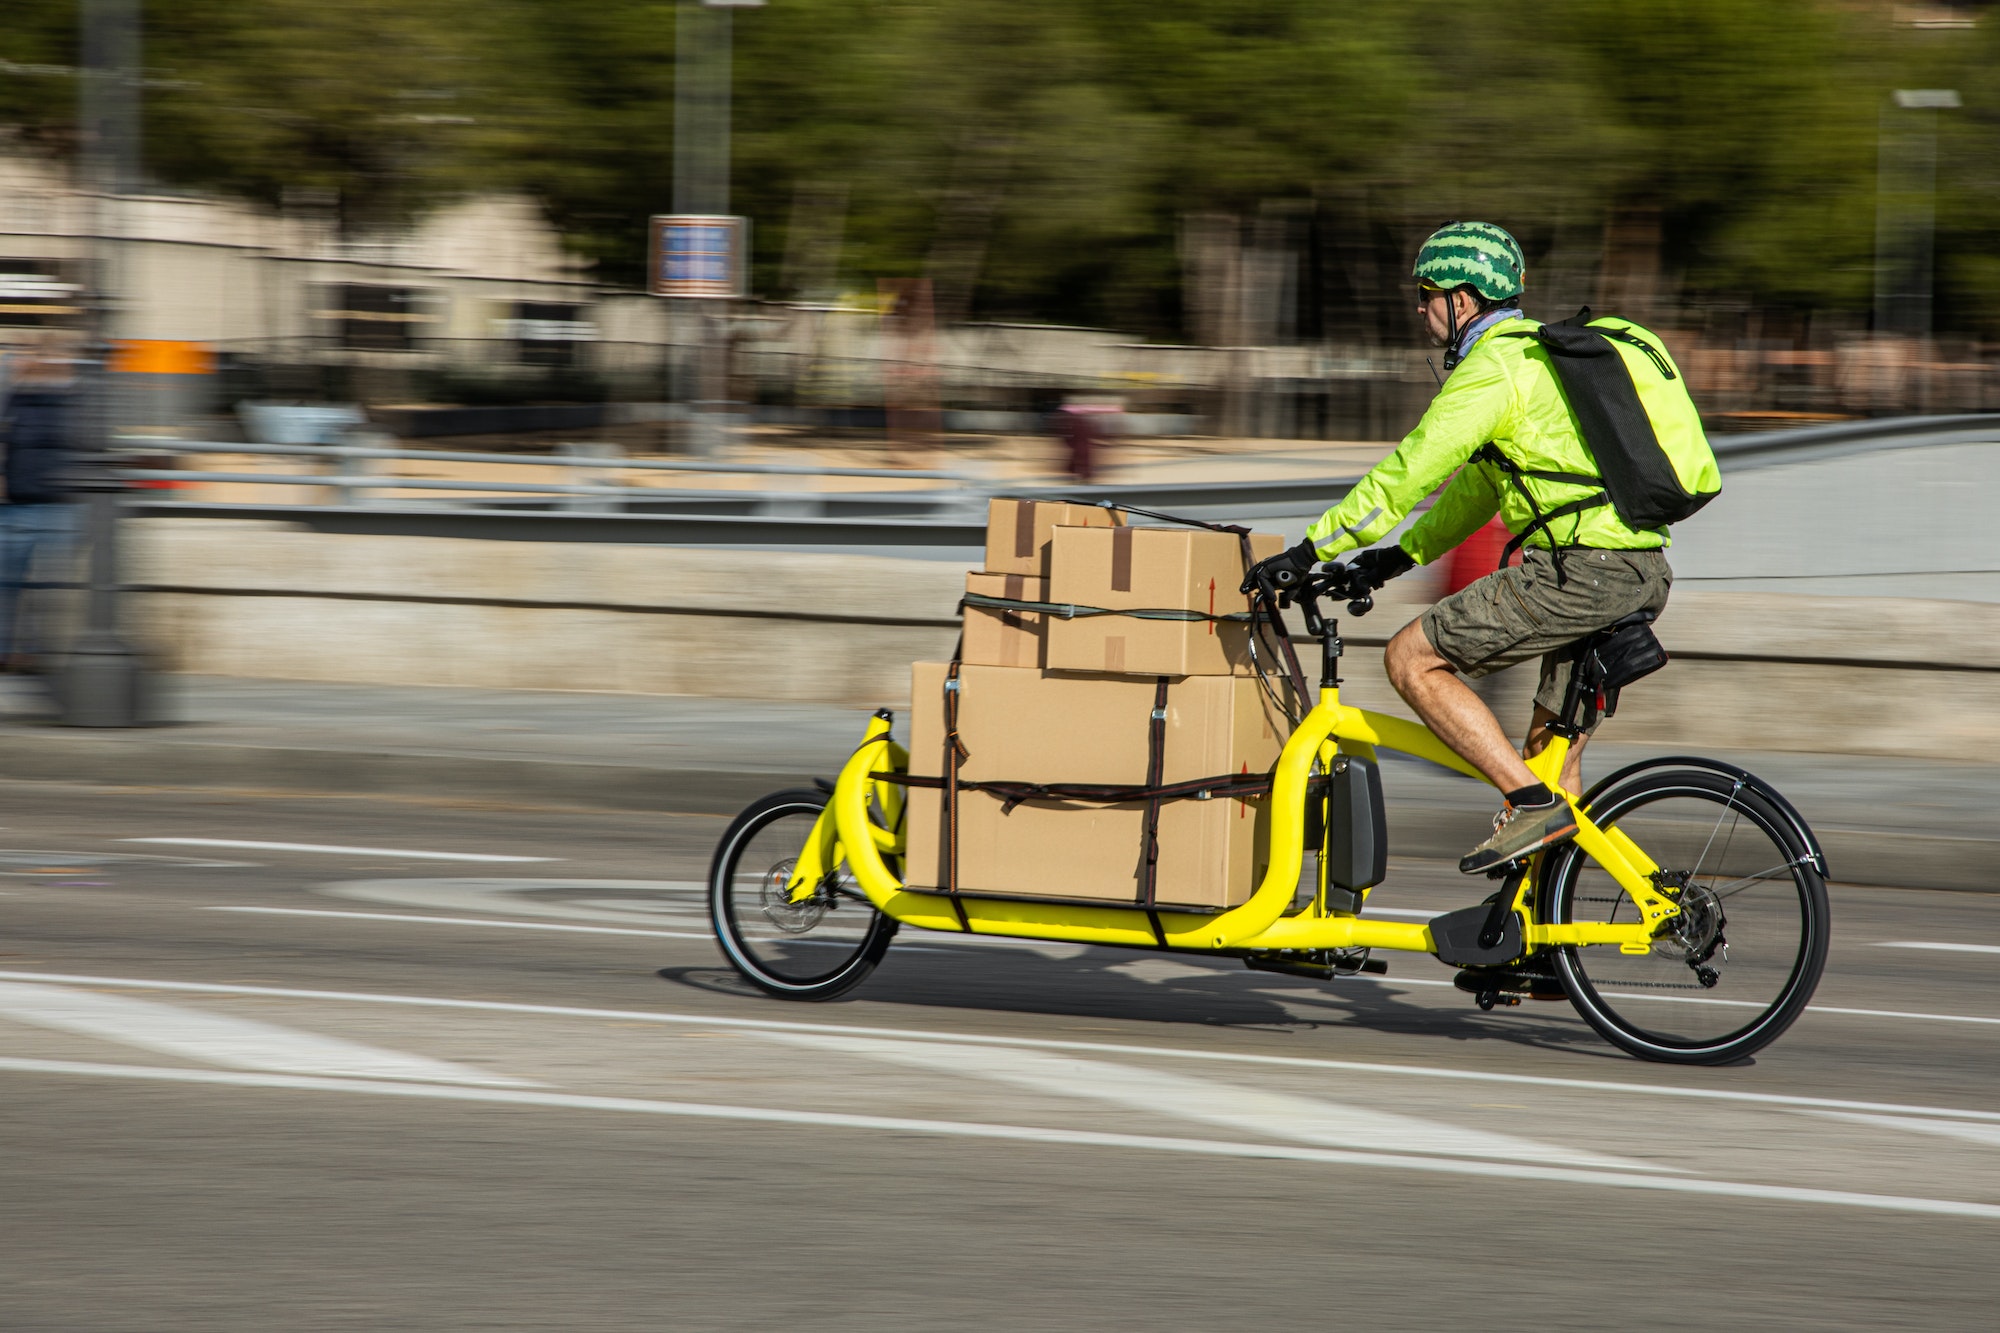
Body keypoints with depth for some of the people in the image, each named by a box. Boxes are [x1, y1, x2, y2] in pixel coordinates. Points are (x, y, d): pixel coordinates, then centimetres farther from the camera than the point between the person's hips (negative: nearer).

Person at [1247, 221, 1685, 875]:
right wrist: (1403, 555, 27)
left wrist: (1309, 551, -10)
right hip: (1642, 575, 10)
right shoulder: (1539, 352, 23)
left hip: (1582, 570, -10)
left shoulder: (1494, 367, -8)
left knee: (1412, 659, -4)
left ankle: (1532, 805, -11)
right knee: (1551, 753, 18)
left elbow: (1408, 472, -13)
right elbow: (1481, 482, 31)